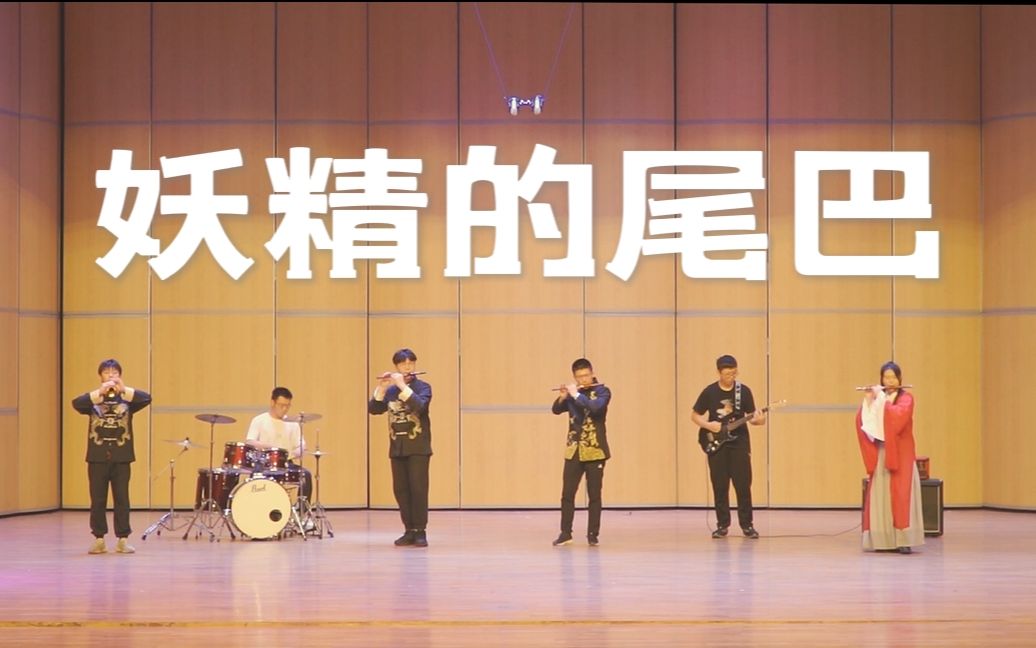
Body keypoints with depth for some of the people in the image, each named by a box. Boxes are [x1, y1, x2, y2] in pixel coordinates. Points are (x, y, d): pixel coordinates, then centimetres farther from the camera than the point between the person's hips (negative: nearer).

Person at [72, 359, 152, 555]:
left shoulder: (127, 399, 5)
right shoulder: (93, 399, 6)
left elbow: (147, 398, -13)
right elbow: (76, 403, -15)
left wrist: (124, 390, -27)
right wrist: (100, 392, -28)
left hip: (121, 458, 0)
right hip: (97, 457, 0)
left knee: (122, 500, 1)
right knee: (98, 500, 4)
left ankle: (122, 539, 6)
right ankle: (99, 539, 12)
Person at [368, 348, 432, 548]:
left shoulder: (423, 387, -2)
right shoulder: (391, 390, 9)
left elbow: (419, 406, -22)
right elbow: (373, 409, -1)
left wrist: (402, 386, -22)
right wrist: (381, 388, -13)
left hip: (418, 447, -4)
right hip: (397, 447, 4)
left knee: (418, 488, -8)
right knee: (400, 490, 3)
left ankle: (420, 531, -4)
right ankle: (409, 530, 11)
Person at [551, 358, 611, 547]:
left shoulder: (602, 392, -3)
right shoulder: (573, 393, 9)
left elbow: (595, 407, -22)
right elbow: (556, 410, 4)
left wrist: (576, 395, -18)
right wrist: (562, 397, -14)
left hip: (595, 451, -3)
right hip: (573, 450, 3)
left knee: (594, 495, 0)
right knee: (567, 494, 1)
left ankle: (593, 534, 7)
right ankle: (565, 533, 8)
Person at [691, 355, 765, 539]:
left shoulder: (744, 391, 0)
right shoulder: (709, 392, -1)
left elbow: (751, 416, 2)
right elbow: (694, 415, 6)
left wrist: (758, 420, -20)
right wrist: (707, 425, -11)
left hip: (739, 442, 0)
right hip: (716, 443, 0)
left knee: (743, 484, -4)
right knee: (720, 486, 1)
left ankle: (746, 524, 5)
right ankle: (722, 524, 10)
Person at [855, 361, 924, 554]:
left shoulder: (906, 399, 0)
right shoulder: (877, 398, 13)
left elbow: (898, 416, -21)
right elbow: (861, 421, 1)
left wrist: (882, 399, -15)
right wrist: (868, 400, -11)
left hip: (900, 456, -4)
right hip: (880, 455, 4)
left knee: (901, 495, -10)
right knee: (879, 496, 1)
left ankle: (903, 540, -13)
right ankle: (883, 540, 4)